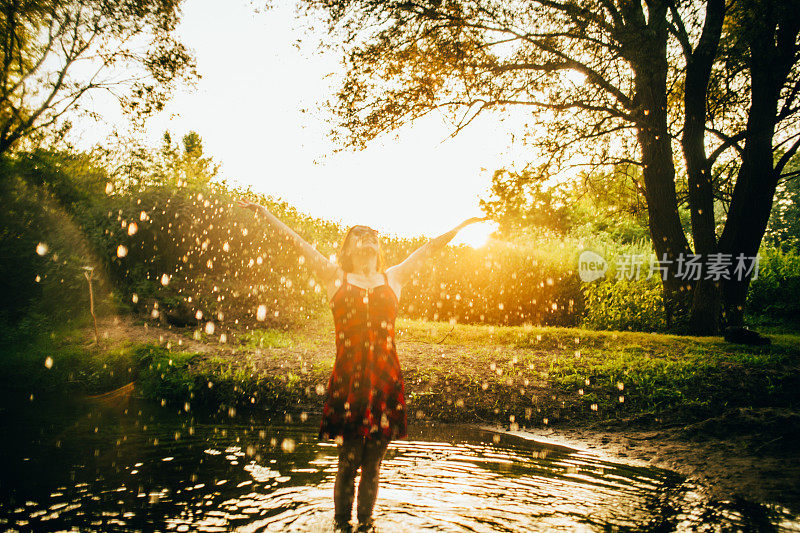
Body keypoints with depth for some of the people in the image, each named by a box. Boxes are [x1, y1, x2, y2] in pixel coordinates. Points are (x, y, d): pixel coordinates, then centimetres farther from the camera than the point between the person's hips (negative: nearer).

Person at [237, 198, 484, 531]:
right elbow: (298, 243, 10)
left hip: (386, 380, 2)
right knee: (348, 461, 1)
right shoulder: (335, 278, 10)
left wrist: (463, 224, 26)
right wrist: (265, 213, 11)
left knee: (372, 463, 9)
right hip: (348, 381, -2)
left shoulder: (393, 279, 15)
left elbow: (429, 249, 20)